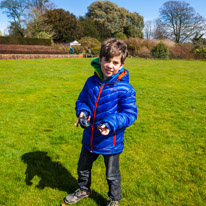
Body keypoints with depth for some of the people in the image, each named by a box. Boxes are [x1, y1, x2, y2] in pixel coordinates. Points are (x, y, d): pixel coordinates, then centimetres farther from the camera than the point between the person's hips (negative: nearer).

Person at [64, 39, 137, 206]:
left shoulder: (125, 89, -21)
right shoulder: (91, 82, -6)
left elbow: (130, 114, -19)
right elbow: (82, 100, 5)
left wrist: (111, 124, -32)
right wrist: (82, 111, -16)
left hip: (111, 142, -5)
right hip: (89, 138, 5)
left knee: (112, 175, 19)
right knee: (83, 168, 28)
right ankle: (83, 190, 58)